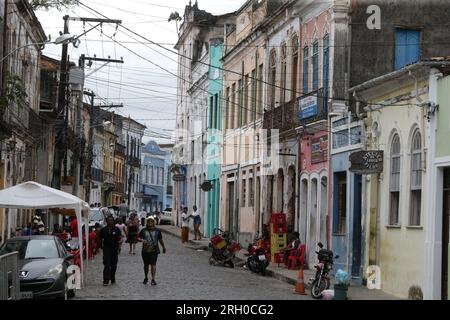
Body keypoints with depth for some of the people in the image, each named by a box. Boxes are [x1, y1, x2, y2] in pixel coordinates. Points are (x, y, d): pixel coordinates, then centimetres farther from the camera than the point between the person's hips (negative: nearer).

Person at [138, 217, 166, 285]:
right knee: (146, 264, 13)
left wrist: (163, 247, 25)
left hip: (154, 250, -1)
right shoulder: (143, 230, 5)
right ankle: (146, 278, 30)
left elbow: (160, 240, 16)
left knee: (153, 264, -12)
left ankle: (153, 279, -13)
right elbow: (138, 238, 3)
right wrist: (142, 240, -18)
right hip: (145, 250, 1)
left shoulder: (157, 231, 6)